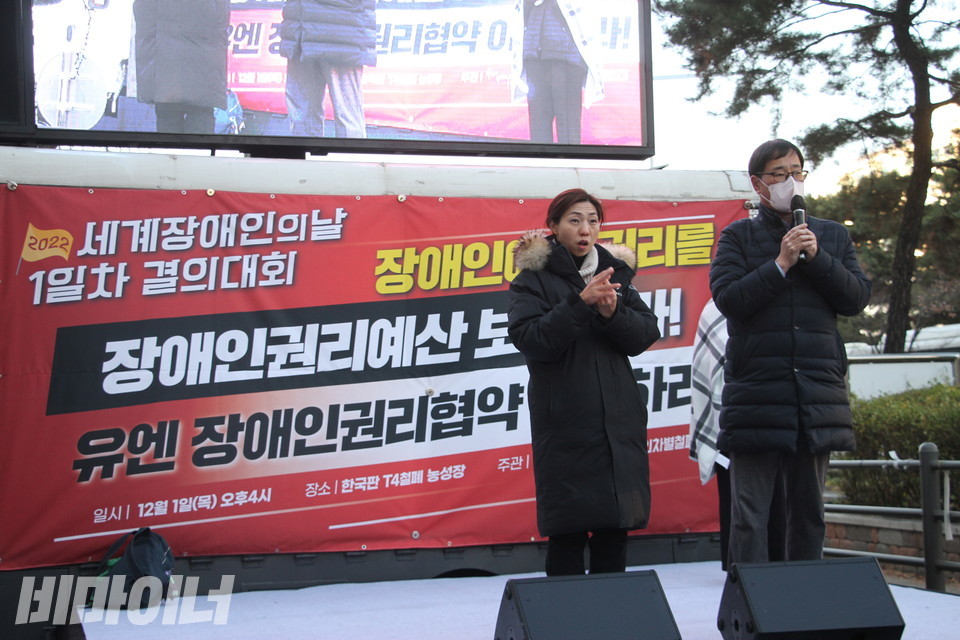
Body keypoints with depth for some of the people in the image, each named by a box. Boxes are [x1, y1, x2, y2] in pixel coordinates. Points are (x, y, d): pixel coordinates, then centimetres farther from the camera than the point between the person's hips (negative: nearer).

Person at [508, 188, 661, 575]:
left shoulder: (615, 271, 14)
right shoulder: (535, 278, 1)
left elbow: (647, 333, 6)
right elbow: (529, 339, -13)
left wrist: (613, 313, -14)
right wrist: (580, 302, -22)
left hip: (618, 422, 4)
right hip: (565, 424, -4)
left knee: (614, 531, 8)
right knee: (567, 533, -3)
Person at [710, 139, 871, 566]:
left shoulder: (833, 236, 16)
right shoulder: (738, 237, 7)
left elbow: (858, 298, 5)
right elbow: (728, 298, -7)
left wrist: (817, 258, -7)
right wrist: (781, 263, -12)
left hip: (818, 389, 3)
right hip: (756, 391, -3)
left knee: (808, 512, 11)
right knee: (749, 515, -5)